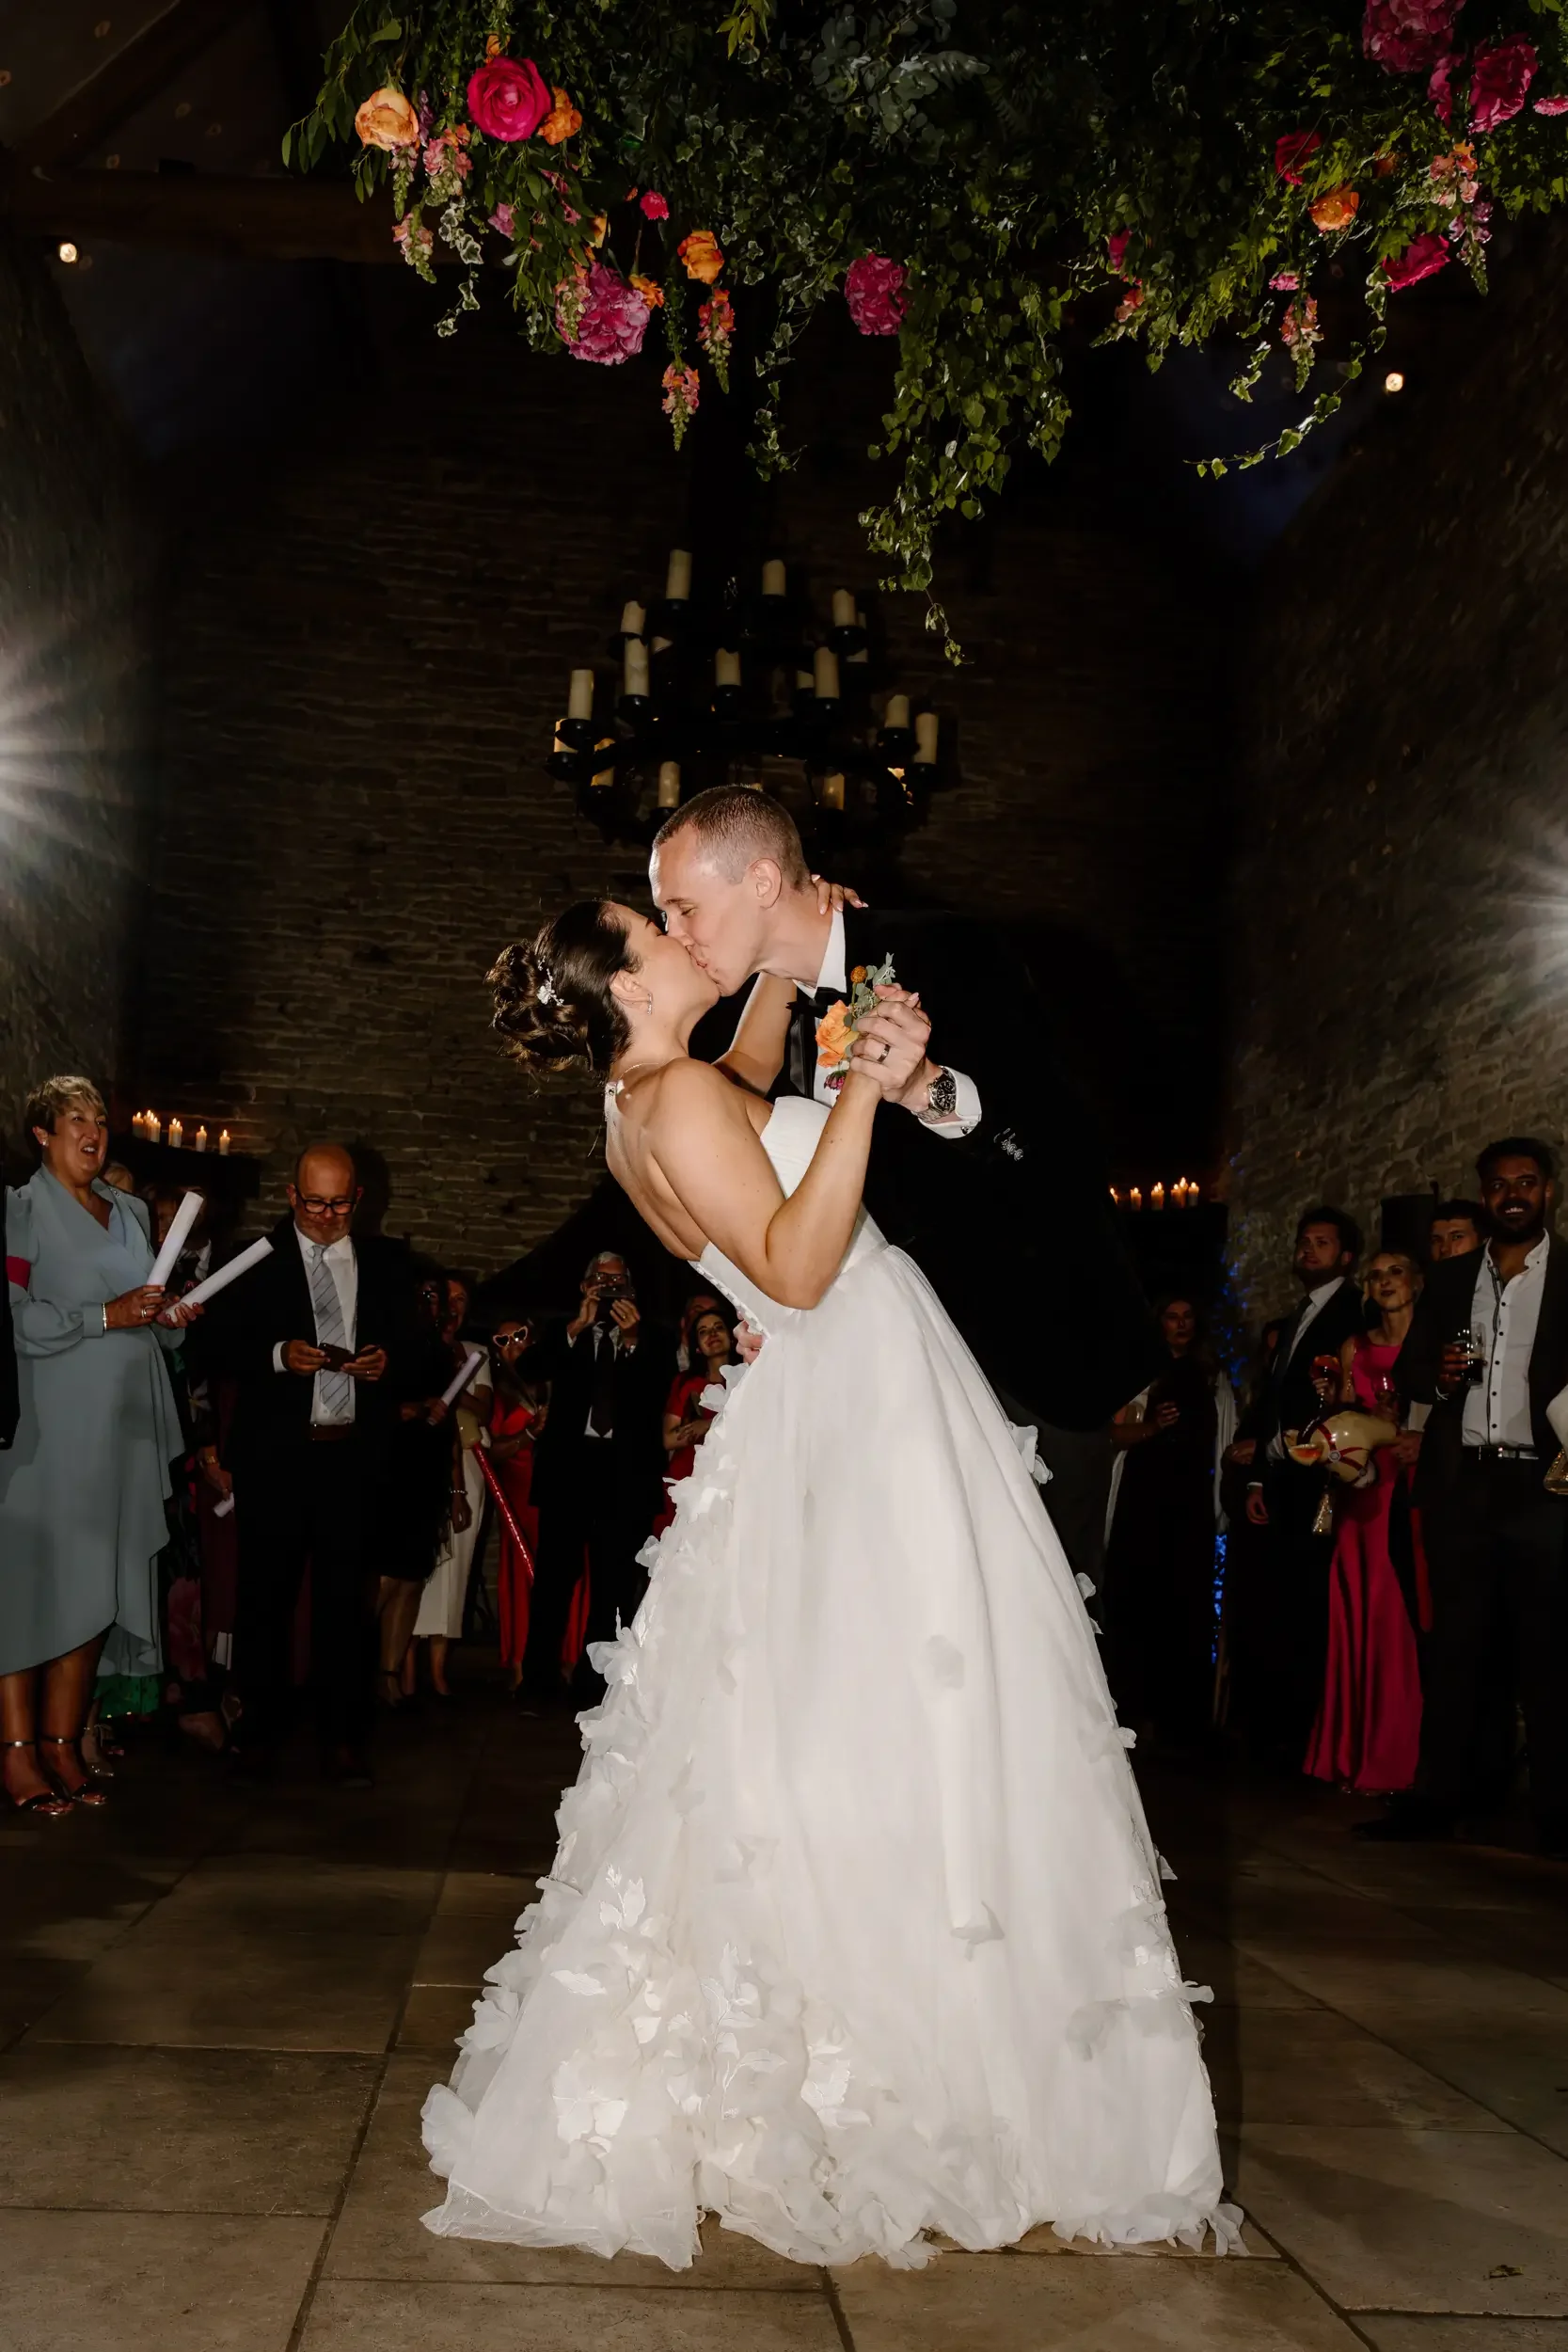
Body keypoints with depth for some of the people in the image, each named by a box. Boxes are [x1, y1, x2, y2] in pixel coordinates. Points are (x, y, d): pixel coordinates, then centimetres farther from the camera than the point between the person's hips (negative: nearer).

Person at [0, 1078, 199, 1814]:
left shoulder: (130, 1212, 18)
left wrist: (170, 1319, 6)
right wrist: (106, 1316, -17)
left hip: (121, 1429, 6)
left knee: (98, 1584, 5)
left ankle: (63, 1745, 12)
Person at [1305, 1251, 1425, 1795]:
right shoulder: (1355, 1348, 13)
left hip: (1415, 1489, -3)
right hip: (1363, 1491, 3)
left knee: (1404, 1619, -5)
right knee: (1359, 1617, 3)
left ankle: (1399, 1755, 4)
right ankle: (1357, 1754, 10)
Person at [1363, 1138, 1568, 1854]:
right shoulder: (1449, 1279, 15)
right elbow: (1407, 1370, 16)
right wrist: (1436, 1376, -5)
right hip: (1459, 1486, 3)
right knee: (1455, 1646, 7)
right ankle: (1439, 1797, 10)